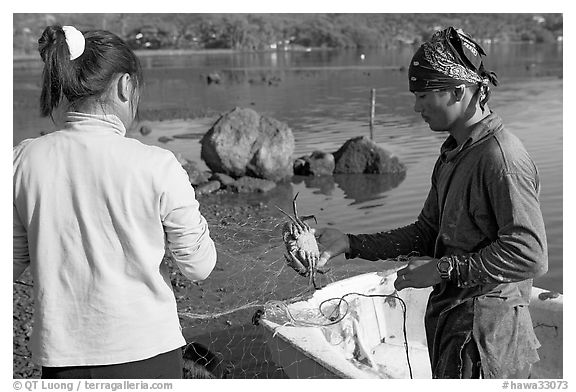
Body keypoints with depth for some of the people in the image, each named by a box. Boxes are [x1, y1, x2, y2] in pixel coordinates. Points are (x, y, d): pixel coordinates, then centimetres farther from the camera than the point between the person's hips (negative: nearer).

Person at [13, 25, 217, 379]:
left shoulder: (24, 160, -7)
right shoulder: (156, 167, -16)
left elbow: (11, 266, 2)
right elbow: (199, 266, -8)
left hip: (60, 353, 3)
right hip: (146, 351, -2)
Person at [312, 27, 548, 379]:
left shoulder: (502, 157, -19)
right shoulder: (452, 155, 12)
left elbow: (531, 255, -25)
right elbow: (425, 233, 14)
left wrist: (443, 270, -20)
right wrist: (350, 243, 5)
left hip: (484, 327, -9)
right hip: (449, 317, 9)